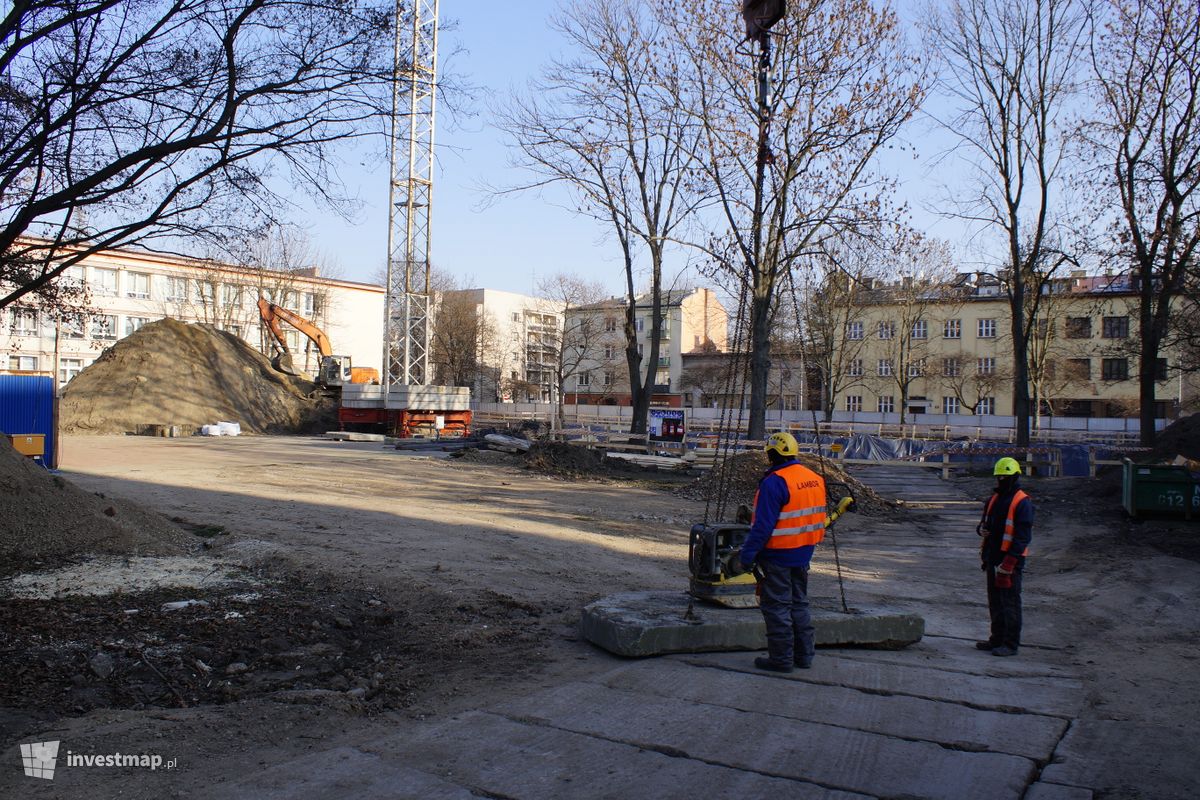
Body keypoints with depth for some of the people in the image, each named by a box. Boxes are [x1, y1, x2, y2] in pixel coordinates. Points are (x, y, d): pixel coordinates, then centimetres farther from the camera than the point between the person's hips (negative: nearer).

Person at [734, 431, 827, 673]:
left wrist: (746, 556, -16)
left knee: (777, 606, 1)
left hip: (778, 555, -8)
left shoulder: (775, 483, -19)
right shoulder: (815, 479, 7)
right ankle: (804, 655, 24)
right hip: (803, 553, 8)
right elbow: (818, 519, 15)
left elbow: (763, 526, -22)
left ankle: (781, 658, 7)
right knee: (799, 603, 18)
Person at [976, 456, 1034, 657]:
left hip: (1010, 561, -8)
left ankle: (1011, 644, 5)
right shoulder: (994, 499, 14)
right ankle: (997, 639, 25)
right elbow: (984, 523, 26)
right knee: (995, 602, 15)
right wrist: (981, 529, 0)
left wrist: (1008, 563, -21)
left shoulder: (1022, 503, -11)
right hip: (993, 558, 8)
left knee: (1010, 603, -2)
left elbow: (1023, 537, -17)